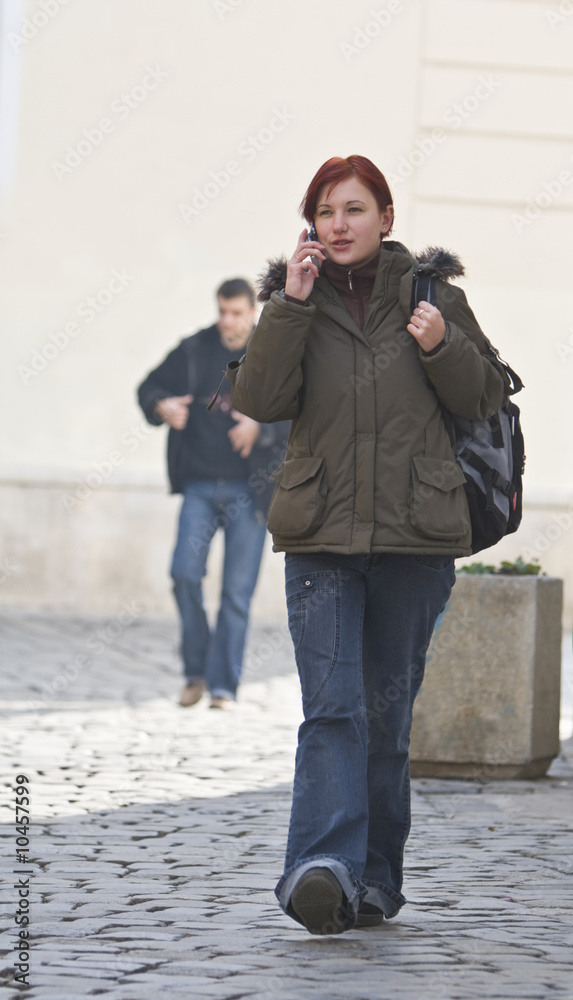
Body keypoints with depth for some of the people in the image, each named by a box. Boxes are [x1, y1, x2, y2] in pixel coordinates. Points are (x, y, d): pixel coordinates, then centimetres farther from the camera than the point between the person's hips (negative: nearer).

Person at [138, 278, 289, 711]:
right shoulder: (195, 350, 5)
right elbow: (151, 387, 12)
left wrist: (263, 427, -25)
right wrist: (161, 406, -11)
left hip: (249, 492, -2)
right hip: (200, 485, 2)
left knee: (237, 590, -2)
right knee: (185, 573, -11)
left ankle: (224, 686, 6)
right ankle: (196, 671, 7)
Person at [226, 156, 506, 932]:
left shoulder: (429, 291, 6)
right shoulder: (294, 297, 7)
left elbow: (485, 396, 9)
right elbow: (261, 399, -5)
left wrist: (443, 345, -10)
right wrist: (290, 307, -13)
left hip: (415, 534, 1)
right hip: (322, 535, -1)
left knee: (388, 710, 7)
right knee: (332, 707, -15)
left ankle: (376, 877, 16)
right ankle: (325, 870, -28)